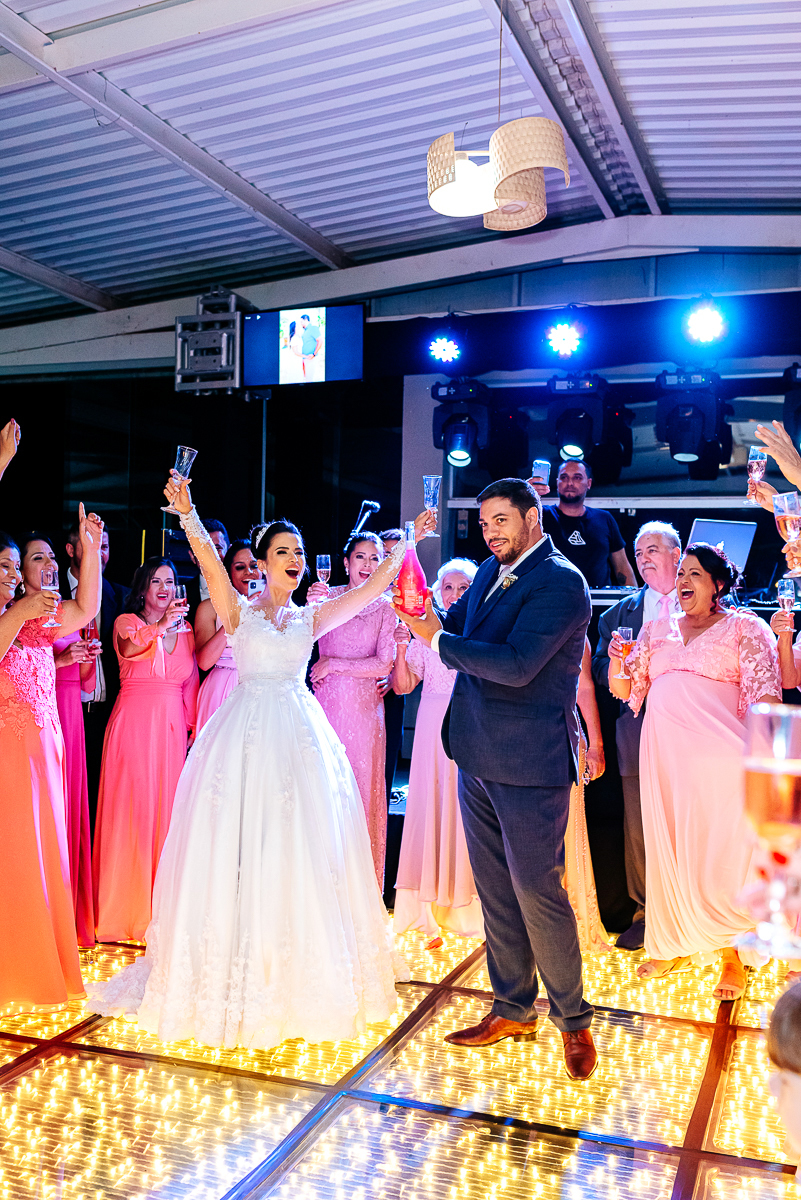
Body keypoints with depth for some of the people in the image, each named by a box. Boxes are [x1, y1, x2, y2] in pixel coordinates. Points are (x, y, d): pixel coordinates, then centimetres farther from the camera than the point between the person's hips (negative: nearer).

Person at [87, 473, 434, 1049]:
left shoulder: (310, 618, 12)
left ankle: (305, 973, 20)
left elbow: (371, 587, 6)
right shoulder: (239, 611, 4)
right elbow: (212, 567, -14)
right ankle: (239, 970, 15)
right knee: (238, 850, -1)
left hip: (301, 736, 3)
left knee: (303, 852, 6)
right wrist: (189, 516, -29)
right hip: (248, 735, -3)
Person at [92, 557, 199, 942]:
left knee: (168, 811, 6)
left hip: (172, 728, 4)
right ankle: (128, 909, 8)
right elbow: (129, 646, -25)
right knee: (131, 810, -3)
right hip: (134, 724, -4)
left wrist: (194, 729, 7)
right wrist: (160, 626, -43)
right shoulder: (127, 622, -1)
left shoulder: (185, 630, 13)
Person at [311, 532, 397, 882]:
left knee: (360, 785, 4)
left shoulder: (385, 607, 2)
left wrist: (332, 664, -8)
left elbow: (383, 665, -5)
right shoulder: (327, 596, 5)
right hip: (325, 700, 1)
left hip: (363, 705, -1)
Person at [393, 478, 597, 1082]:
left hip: (530, 762, -8)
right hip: (479, 757, 8)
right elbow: (459, 624, 11)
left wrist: (439, 640, -18)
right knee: (495, 889, 16)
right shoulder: (492, 571, 10)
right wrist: (420, 609, -9)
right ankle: (514, 1009, 32)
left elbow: (516, 664, -26)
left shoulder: (561, 582, -16)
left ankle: (573, 1019, 20)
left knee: (537, 889, 0)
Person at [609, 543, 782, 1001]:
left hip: (719, 754, -4)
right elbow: (625, 690, 14)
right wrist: (618, 659, -7)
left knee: (720, 847, -3)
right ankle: (676, 945, 24)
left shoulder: (744, 627, 4)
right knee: (668, 846, 8)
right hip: (664, 753, 4)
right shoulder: (657, 629, 16)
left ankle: (731, 955, 12)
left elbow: (766, 693, -5)